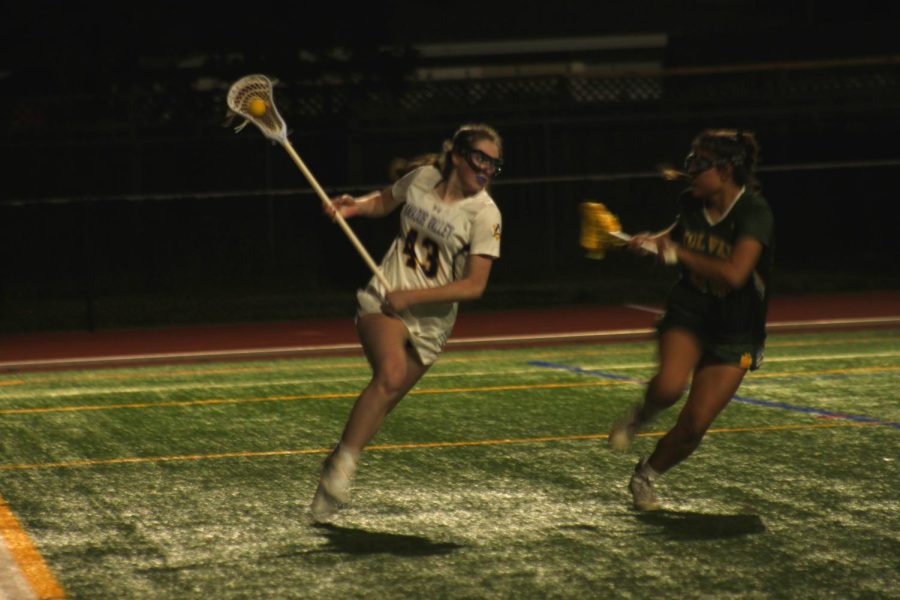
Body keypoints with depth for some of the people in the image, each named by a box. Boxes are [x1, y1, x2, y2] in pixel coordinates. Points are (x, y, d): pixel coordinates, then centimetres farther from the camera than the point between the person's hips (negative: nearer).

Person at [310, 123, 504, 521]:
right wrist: (354, 206, -1)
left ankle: (336, 467, 25)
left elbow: (474, 286, -17)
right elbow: (383, 203, 21)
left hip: (430, 319, 1)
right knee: (392, 372, -28)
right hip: (383, 300, -1)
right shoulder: (421, 178, -2)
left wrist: (410, 296, -22)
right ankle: (341, 468, -24)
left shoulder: (485, 214, -11)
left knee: (384, 398, 3)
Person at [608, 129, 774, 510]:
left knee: (694, 425, -6)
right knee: (669, 385, -30)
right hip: (688, 312, 3)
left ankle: (646, 476, 19)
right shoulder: (693, 203, -3)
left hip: (735, 335, -3)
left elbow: (734, 274, -35)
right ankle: (640, 415, 4)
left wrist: (678, 253, -26)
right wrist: (653, 241, 4)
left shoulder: (754, 213, -20)